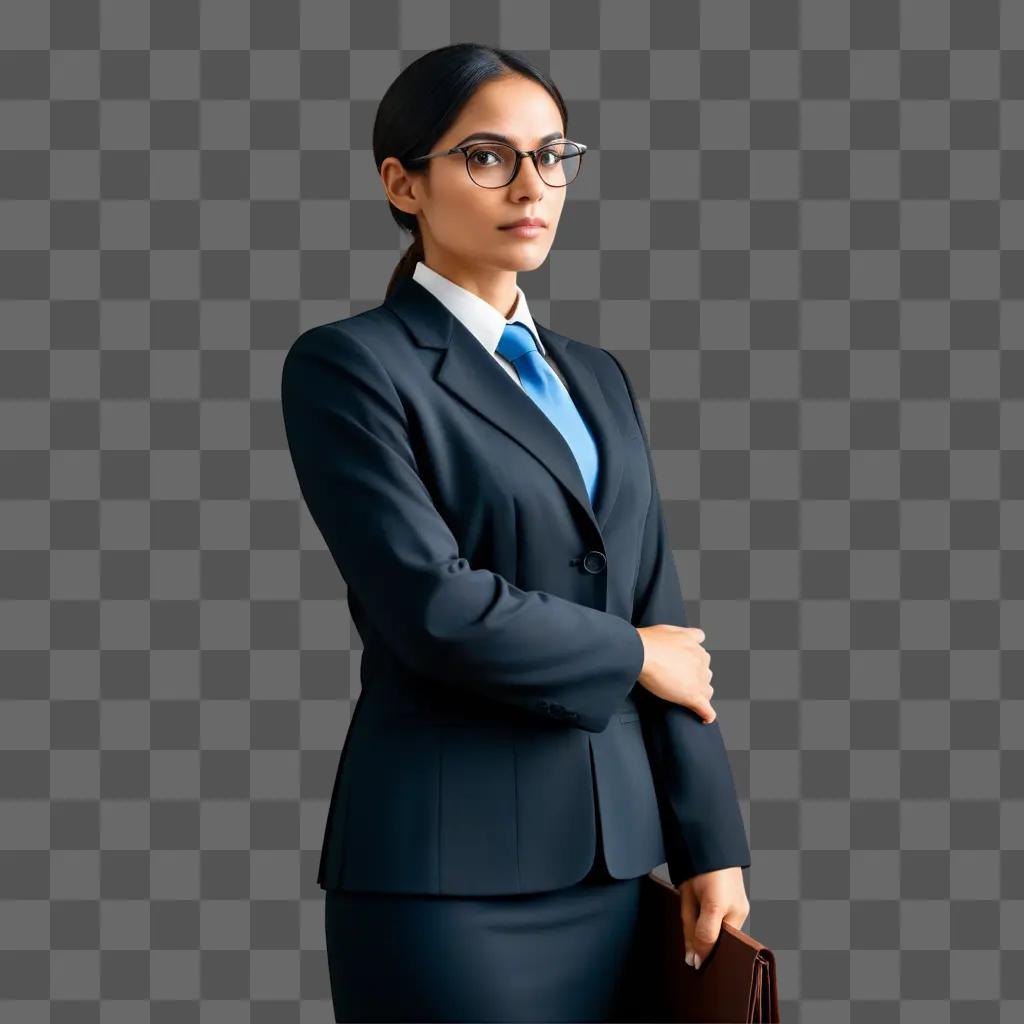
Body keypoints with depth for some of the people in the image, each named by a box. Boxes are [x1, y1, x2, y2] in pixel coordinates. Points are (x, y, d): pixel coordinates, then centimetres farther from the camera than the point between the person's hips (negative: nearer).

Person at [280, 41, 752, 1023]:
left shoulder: (597, 378, 15)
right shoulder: (347, 364, -6)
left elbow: (661, 611, 10)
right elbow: (435, 608, -17)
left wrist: (711, 846, 4)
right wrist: (632, 656, -4)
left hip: (610, 858, 6)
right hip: (448, 867, -6)